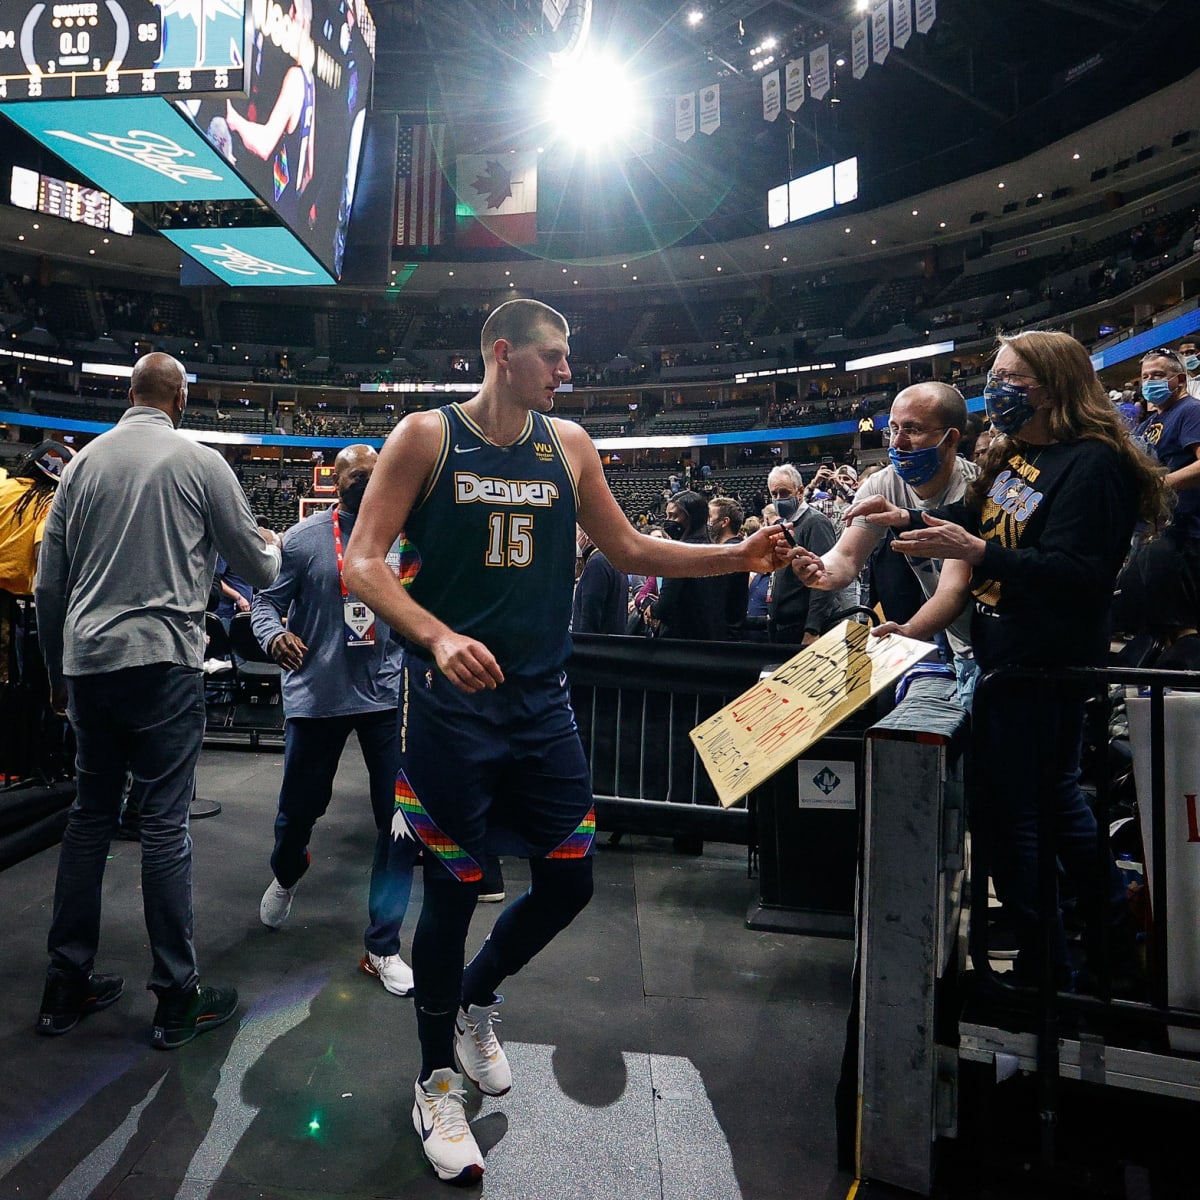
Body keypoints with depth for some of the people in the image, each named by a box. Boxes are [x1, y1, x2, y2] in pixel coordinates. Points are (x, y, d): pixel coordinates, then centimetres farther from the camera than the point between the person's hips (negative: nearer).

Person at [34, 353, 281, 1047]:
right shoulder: (200, 463, -3)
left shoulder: (83, 462, 11)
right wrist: (273, 546, 26)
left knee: (91, 816, 14)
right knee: (166, 823, -1)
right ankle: (178, 1000, 8)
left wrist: (59, 671, 23)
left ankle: (68, 986, 24)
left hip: (86, 661, 5)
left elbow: (48, 584, 13)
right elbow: (258, 569, 3)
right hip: (162, 661, -5)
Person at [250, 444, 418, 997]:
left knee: (404, 821, -1)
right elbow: (266, 601, -1)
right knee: (298, 808, 13)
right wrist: (274, 635, -21)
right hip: (315, 696, -1)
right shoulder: (302, 539, -2)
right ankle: (286, 875, 52)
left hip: (388, 696, 1)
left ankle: (382, 946, 16)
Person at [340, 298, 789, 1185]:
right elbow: (362, 562, -9)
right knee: (455, 888, 4)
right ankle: (437, 1079, 31)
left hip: (541, 700, 5)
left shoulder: (569, 445, 8)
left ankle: (475, 998, 40)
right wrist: (437, 637, -26)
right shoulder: (426, 437, -4)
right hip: (451, 703, -4)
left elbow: (629, 551, 14)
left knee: (570, 880, 8)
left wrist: (736, 557, 3)